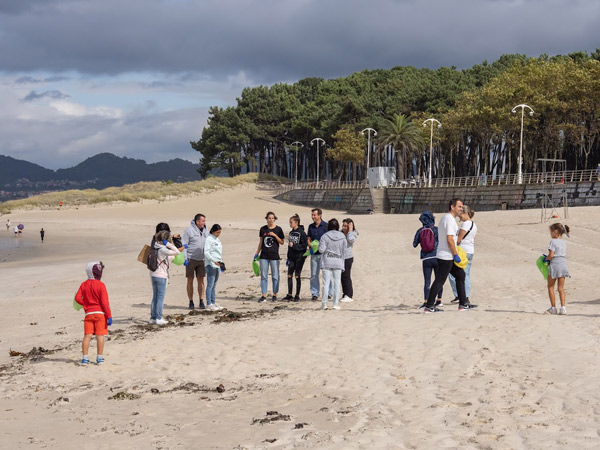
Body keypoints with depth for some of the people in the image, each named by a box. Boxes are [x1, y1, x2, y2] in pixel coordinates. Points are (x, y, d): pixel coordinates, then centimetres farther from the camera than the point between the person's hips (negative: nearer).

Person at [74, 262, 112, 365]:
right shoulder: (101, 285, -9)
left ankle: (85, 358, 3)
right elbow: (104, 302, -12)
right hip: (100, 313, -4)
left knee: (87, 335, 4)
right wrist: (109, 316, -9)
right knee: (100, 335, 3)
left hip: (88, 314, 4)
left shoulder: (83, 285, 5)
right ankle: (99, 357, 6)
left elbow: (77, 298, -1)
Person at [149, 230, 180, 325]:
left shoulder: (155, 248, 8)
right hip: (161, 276, -7)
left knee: (155, 297, 12)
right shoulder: (163, 249, -16)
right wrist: (168, 244, -13)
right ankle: (158, 318, 0)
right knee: (161, 297, 0)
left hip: (153, 275, 7)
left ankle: (152, 318, 13)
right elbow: (177, 252, -17)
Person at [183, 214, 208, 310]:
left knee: (201, 281, 2)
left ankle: (201, 301, 5)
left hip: (202, 259, 4)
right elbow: (184, 245, -8)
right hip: (191, 259, -4)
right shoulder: (189, 230, -8)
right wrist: (184, 259, -14)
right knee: (190, 281, 3)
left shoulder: (205, 231, 8)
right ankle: (191, 302, 9)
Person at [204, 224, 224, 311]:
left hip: (217, 265, 9)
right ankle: (209, 304, -8)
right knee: (210, 285, -8)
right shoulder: (209, 239, -8)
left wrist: (221, 262, 19)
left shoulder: (217, 240, 18)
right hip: (211, 265, -8)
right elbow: (206, 253, -16)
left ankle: (213, 303, 14)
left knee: (214, 285, 11)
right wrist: (214, 261, -24)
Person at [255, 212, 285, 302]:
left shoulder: (278, 229, -1)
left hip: (274, 256, -3)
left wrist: (275, 235, -15)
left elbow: (282, 242, -1)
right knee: (263, 276, 2)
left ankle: (274, 295, 11)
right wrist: (257, 254, 12)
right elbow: (260, 242, 15)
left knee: (275, 276, 2)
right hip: (264, 255, 3)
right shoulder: (263, 229, 8)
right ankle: (263, 295, 6)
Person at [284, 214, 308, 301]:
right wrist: (288, 258, 17)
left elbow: (304, 245, -13)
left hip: (299, 257, -6)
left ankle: (297, 296, 8)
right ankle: (289, 295, 10)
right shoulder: (291, 233, 10)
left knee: (297, 276, -1)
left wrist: (294, 245, -18)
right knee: (289, 275, 3)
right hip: (292, 257, 6)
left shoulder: (301, 233, -11)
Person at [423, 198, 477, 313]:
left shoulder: (445, 218, 17)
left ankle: (463, 303, 17)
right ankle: (429, 306, -2)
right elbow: (450, 239, -22)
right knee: (439, 281, -6)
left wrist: (454, 254, 21)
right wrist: (456, 255, -16)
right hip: (446, 256, -11)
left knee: (460, 275, 14)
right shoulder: (450, 220, -16)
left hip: (447, 256, 11)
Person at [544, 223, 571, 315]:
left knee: (550, 287, 8)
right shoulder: (564, 243, 13)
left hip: (554, 265, -6)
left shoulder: (553, 241, -10)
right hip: (563, 265, 6)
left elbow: (551, 255, -16)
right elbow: (564, 255, 15)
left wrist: (545, 259, 4)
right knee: (561, 288, 7)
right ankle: (563, 308, -2)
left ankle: (553, 308, 7)